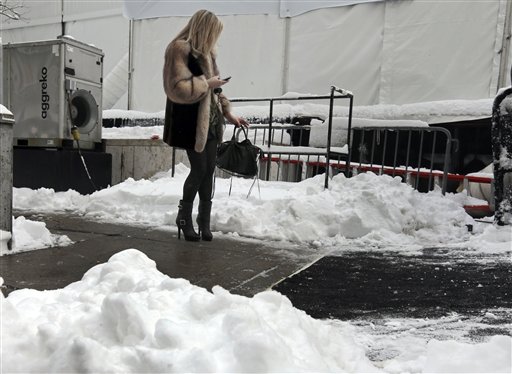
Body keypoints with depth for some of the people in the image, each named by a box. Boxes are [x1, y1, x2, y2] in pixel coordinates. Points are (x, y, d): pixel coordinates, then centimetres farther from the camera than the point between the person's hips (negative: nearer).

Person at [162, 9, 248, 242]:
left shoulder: (204, 52, 17)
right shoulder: (179, 49, -10)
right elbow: (179, 88, -19)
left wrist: (227, 113, 13)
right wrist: (207, 83, -14)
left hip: (211, 120, 8)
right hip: (191, 122, -8)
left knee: (208, 170, 6)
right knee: (199, 169, -7)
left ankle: (204, 220, 16)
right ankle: (184, 217, 14)